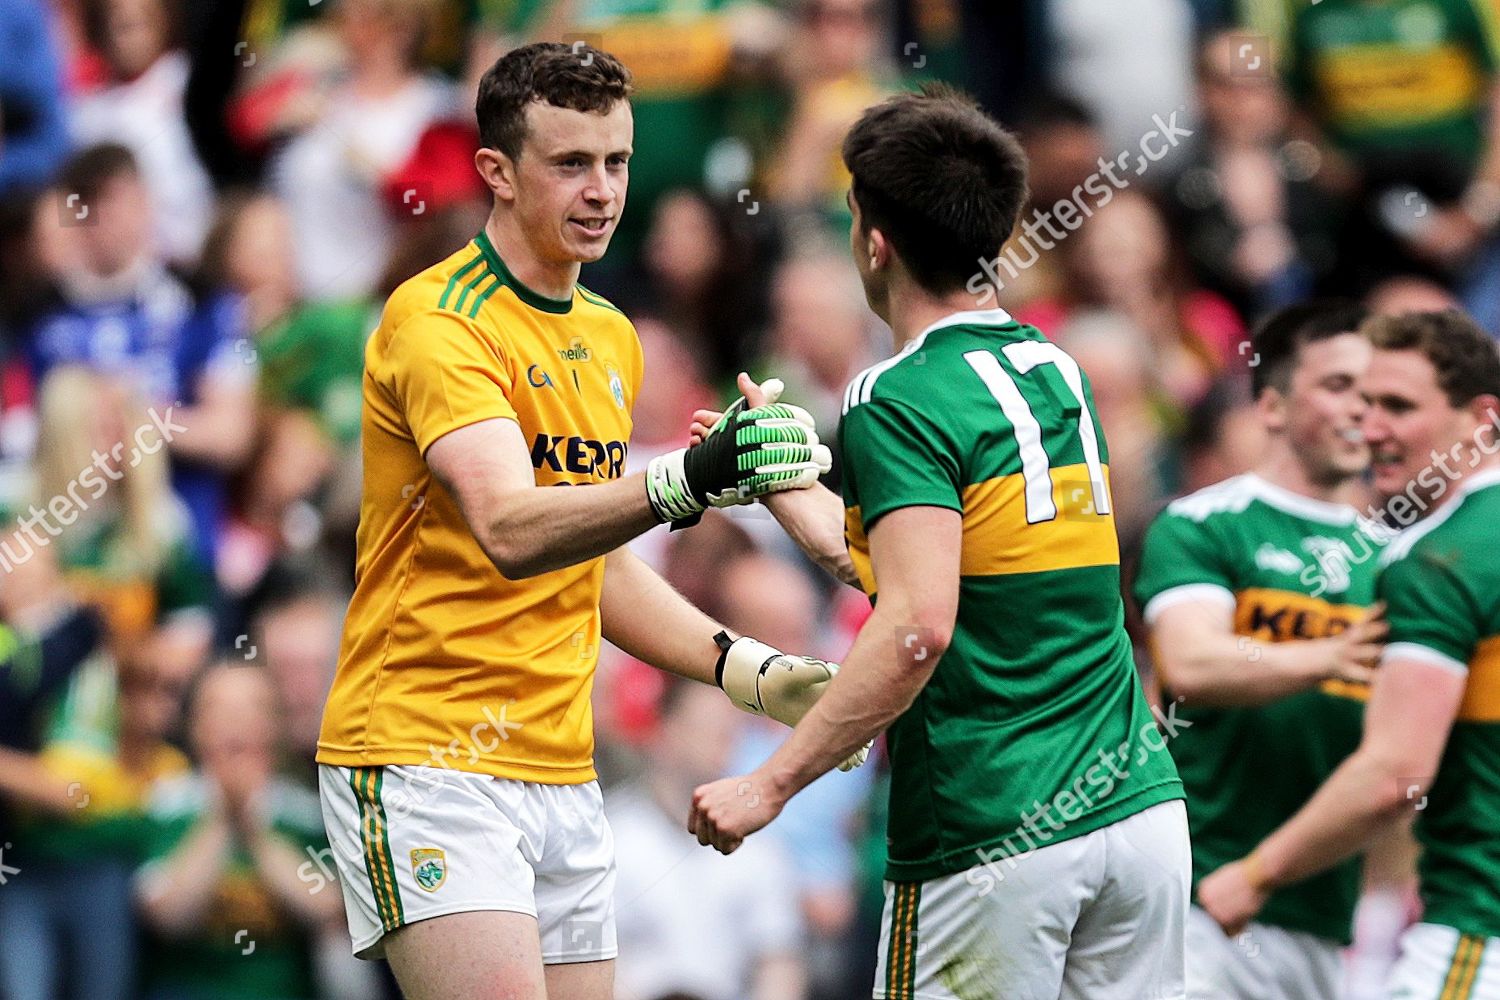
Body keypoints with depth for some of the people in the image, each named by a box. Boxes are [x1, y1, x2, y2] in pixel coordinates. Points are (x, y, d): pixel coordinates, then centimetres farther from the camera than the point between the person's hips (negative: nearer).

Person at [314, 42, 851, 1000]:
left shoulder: (612, 337, 14)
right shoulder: (435, 321, -13)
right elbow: (511, 534, -29)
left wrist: (750, 669, 11)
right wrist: (686, 478, -44)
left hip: (565, 777, 8)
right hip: (425, 765, -8)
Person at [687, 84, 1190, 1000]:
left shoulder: (899, 402, -10)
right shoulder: (1053, 368, 15)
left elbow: (915, 628, -21)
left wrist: (772, 783, -19)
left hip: (994, 841, -7)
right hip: (1141, 809, 7)